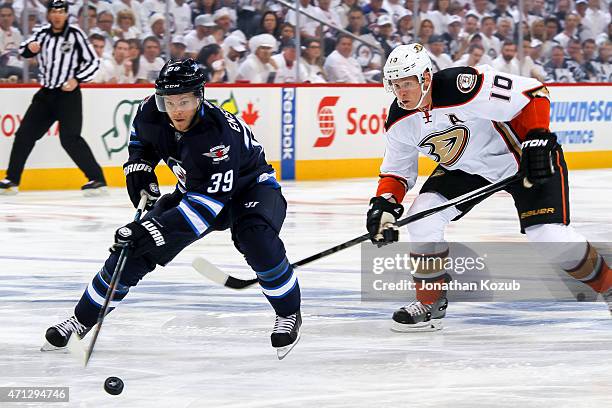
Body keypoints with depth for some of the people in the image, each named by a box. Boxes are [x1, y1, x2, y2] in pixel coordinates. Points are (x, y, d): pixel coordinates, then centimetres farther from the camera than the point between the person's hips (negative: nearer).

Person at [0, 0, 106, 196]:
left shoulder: (75, 34, -7)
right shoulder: (42, 33, 6)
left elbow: (92, 62, -4)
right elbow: (23, 51, -2)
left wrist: (76, 79, -17)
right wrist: (30, 48, -25)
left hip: (69, 94, -5)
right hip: (46, 93, 5)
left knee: (69, 138, -17)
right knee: (25, 134, 4)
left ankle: (97, 179, -14)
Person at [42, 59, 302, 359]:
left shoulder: (218, 134, -40)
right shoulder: (152, 112, -20)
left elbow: (208, 203, -42)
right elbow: (142, 136, 9)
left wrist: (154, 229, -46)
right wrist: (138, 164, -9)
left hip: (248, 186, -6)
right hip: (194, 189, 6)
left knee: (255, 236, -36)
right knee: (134, 248, -3)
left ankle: (289, 314, -13)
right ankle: (82, 319, 13)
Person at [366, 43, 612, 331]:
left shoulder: (465, 88, -33)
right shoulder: (399, 122, -11)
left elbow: (533, 94, -26)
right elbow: (396, 171, 2)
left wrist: (538, 140, -30)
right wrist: (384, 204, -16)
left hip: (523, 157, -6)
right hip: (463, 167, 6)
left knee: (549, 237, -17)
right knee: (423, 217, -14)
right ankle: (431, 302, 2)